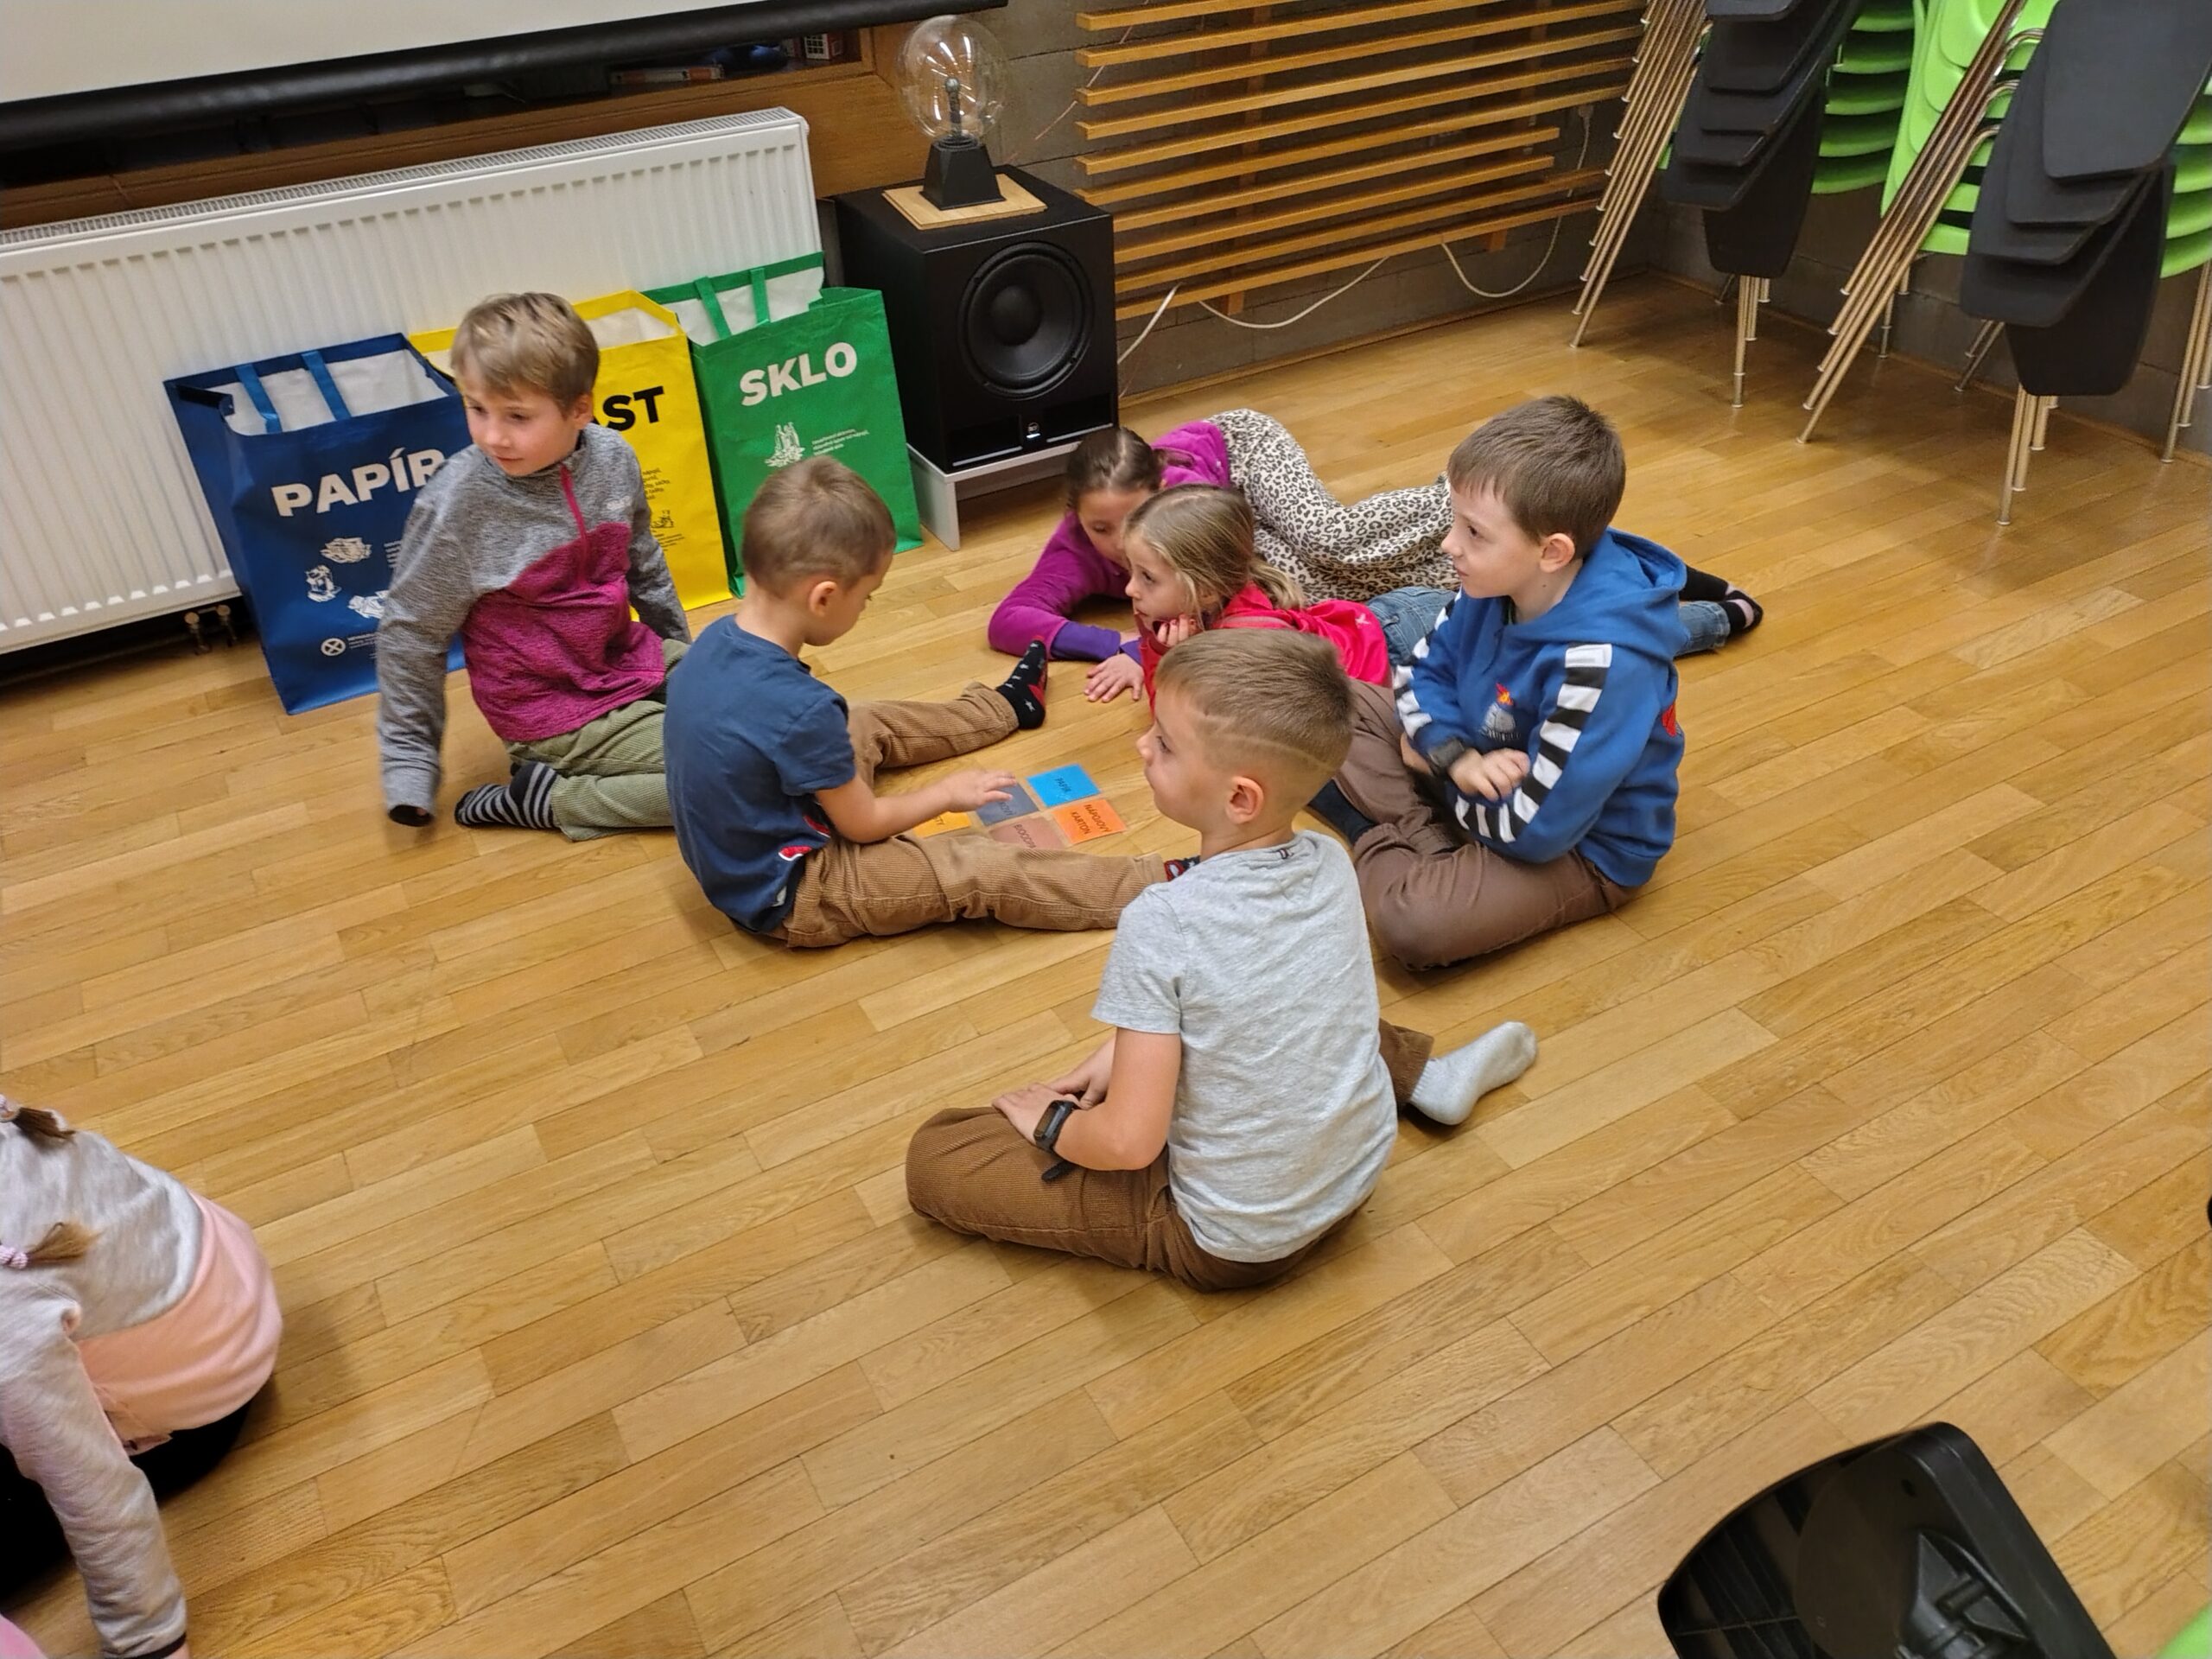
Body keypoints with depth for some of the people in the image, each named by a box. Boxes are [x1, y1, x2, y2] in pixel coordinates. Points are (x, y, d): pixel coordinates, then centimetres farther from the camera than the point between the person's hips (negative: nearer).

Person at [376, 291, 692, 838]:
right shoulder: (458, 504, -22)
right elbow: (410, 633, -9)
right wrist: (409, 759, -5)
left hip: (631, 656, 6)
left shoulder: (612, 458, -9)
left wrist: (681, 649, 23)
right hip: (557, 707, -6)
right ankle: (543, 796, -4)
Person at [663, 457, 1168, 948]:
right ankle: (1161, 885, -5)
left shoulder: (716, 638, -10)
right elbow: (864, 824, -19)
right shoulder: (801, 708, -34)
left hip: (737, 852, 9)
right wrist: (946, 793, -4)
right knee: (980, 870, -11)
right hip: (788, 898, -9)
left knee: (868, 726, 26)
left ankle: (1004, 705, 48)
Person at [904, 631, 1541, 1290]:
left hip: (1235, 1244, -6)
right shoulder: (1332, 863, -10)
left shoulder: (1162, 923, -29)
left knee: (934, 1155, -4)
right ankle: (1422, 1071, 26)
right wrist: (1125, 1050, 8)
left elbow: (1129, 1142, -26)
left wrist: (1051, 1122, -5)